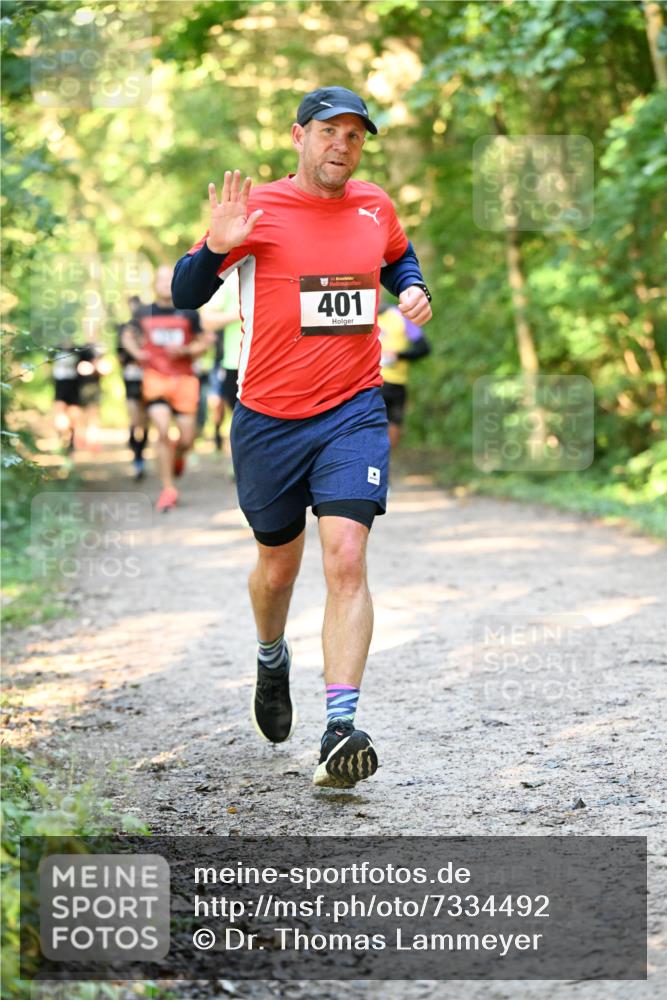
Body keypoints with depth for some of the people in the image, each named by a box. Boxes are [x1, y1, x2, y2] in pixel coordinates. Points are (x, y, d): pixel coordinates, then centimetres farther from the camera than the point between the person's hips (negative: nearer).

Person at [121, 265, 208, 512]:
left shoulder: (189, 313, 4)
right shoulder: (144, 313, 6)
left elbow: (202, 344, 9)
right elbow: (128, 335, 22)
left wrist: (185, 350, -10)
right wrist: (136, 352, 3)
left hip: (184, 378, 1)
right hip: (155, 377, -1)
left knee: (186, 439, -1)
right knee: (163, 431, -16)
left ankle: (177, 457, 39)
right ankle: (168, 489, -6)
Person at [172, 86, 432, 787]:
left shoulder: (375, 208, 6)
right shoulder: (258, 210, -5)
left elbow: (398, 257, 29)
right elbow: (184, 296, -4)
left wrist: (412, 290, 7)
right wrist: (215, 248, -23)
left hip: (353, 412, 1)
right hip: (268, 419, -1)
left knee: (346, 558, -16)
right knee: (278, 564, 14)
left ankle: (340, 730, -19)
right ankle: (272, 661, 48)